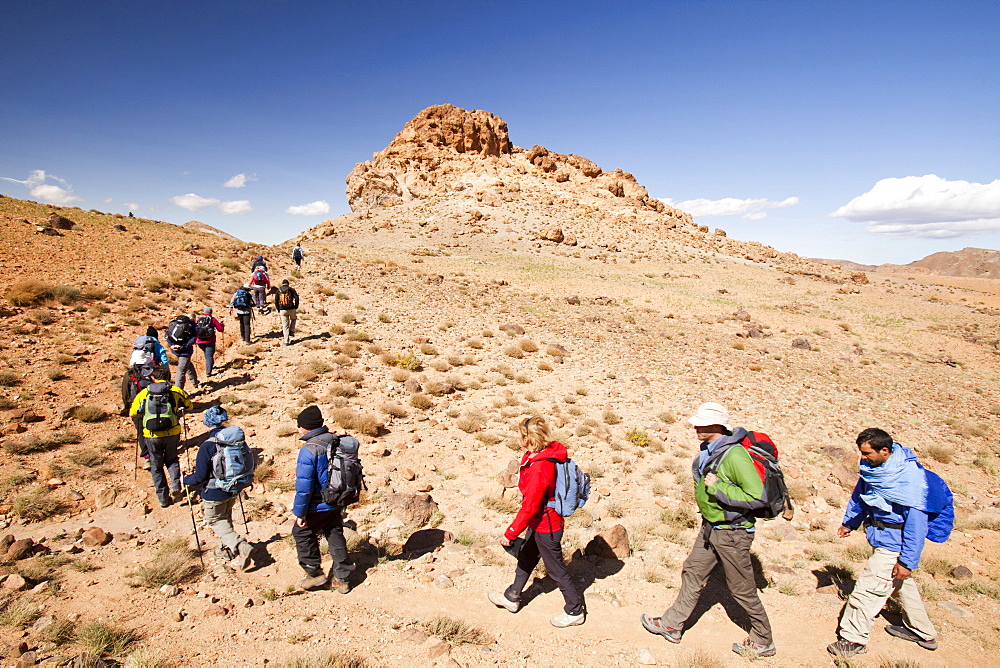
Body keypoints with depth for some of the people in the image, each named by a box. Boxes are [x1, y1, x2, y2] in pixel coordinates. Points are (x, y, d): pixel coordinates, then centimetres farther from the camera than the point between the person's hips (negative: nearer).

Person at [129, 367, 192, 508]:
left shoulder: (144, 393, 6)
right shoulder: (176, 391, 3)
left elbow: (133, 412, 9)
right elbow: (189, 406, 13)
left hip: (152, 435, 0)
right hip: (172, 433, 0)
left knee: (156, 466, 14)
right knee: (172, 459, 23)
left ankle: (163, 498, 16)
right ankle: (175, 485, 2)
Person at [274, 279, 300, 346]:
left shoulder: (278, 291, 8)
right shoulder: (291, 289, 2)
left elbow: (276, 301, 5)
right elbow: (296, 298, -9)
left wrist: (278, 311, 12)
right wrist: (296, 307, 1)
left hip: (282, 310, 1)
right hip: (291, 309, -1)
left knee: (285, 325, 8)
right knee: (293, 319, 30)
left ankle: (286, 341, 6)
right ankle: (291, 332, 14)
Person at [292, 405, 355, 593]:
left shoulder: (309, 450, -23)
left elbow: (304, 486, -22)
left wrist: (299, 512, -12)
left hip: (318, 506, -7)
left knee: (302, 532, 17)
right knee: (335, 536, 17)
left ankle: (315, 573, 25)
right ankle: (342, 579, 23)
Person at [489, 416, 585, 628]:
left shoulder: (540, 468, -34)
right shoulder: (548, 454, -6)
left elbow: (530, 507, -28)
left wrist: (510, 534, -19)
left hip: (546, 526, -10)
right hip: (540, 522, 10)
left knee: (555, 569, 10)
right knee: (526, 558, 25)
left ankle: (575, 611, 30)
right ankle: (512, 597, 45)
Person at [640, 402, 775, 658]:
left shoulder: (735, 456, -27)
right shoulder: (708, 450, 2)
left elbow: (757, 497, -29)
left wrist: (718, 487, -29)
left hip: (732, 532, -9)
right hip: (710, 527, 9)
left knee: (742, 590, 8)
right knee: (692, 573, 16)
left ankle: (763, 642, 30)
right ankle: (672, 625, 30)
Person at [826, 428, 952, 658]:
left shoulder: (910, 479, -29)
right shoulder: (874, 466, -5)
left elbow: (916, 524, -26)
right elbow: (860, 494, 11)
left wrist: (907, 561, -22)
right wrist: (849, 522, 21)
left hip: (893, 543, -9)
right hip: (884, 537, 9)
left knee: (868, 588, -4)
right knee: (901, 584, 25)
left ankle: (854, 639, 10)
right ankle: (923, 632, 46)